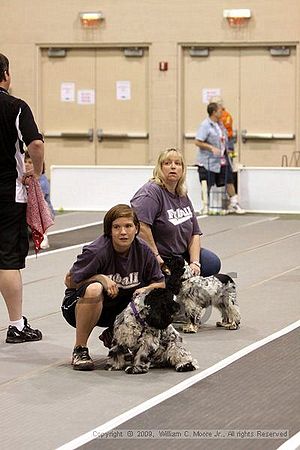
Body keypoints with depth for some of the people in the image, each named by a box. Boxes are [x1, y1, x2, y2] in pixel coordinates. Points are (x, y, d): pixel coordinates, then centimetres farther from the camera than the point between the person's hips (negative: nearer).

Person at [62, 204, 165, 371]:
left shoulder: (142, 250, -8)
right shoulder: (97, 251, -23)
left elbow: (160, 283, 1)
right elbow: (70, 280, -14)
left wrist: (144, 290, -21)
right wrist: (100, 278, -27)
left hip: (117, 308, 5)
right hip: (79, 304, -5)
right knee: (94, 289, -38)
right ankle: (80, 350, -21)